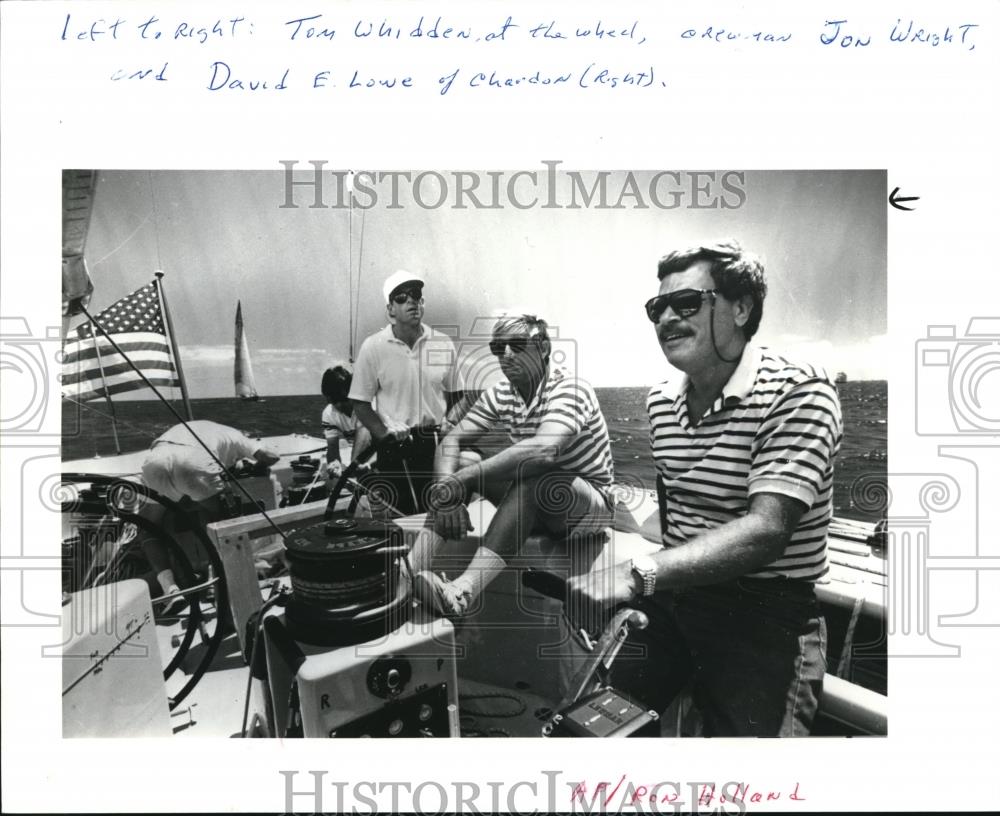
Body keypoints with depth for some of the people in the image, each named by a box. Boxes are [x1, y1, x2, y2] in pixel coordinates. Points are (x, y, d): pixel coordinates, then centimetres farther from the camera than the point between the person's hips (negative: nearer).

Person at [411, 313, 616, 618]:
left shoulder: (569, 390, -22)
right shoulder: (500, 395, -2)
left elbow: (544, 450, -41)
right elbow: (452, 442, -9)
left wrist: (459, 481, -43)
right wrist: (446, 489, -32)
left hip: (591, 501, -6)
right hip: (532, 502, 6)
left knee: (530, 478, -37)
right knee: (460, 466, -13)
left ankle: (464, 591, -49)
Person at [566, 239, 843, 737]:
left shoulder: (799, 392, -17)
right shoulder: (660, 401, 6)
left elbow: (766, 531, -30)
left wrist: (639, 573, -41)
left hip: (763, 614, -5)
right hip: (674, 591, 6)